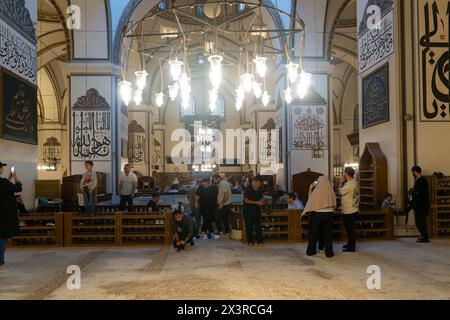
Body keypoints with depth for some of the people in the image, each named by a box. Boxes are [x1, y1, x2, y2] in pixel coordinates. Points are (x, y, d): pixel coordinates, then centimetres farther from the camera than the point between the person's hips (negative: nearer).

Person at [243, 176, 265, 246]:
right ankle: (250, 241, 10)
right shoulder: (248, 189, -12)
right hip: (248, 210, -4)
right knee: (249, 226, 2)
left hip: (257, 210, 4)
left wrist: (262, 202, -7)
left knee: (258, 225, 0)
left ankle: (259, 241, 5)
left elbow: (261, 198, 18)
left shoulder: (259, 189, 5)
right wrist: (256, 202, -21)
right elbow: (246, 200, -16)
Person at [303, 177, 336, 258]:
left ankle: (311, 251, 19)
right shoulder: (331, 192, -5)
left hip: (317, 214, -2)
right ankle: (329, 252, 12)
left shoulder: (316, 191, -13)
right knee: (328, 233, 10)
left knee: (313, 233, 12)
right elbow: (334, 204, 5)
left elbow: (310, 202, -6)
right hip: (329, 214, 2)